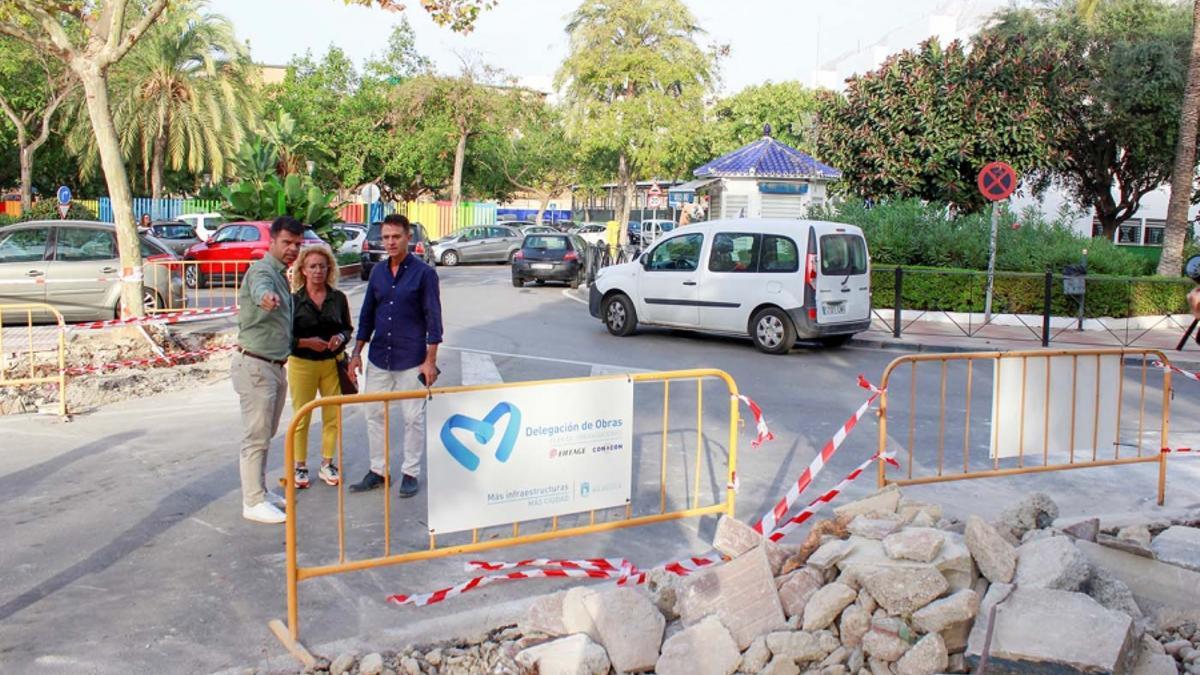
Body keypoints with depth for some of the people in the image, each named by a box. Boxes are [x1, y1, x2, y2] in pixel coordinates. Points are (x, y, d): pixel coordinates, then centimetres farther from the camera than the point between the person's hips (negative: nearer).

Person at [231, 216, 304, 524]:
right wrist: (266, 297, -64)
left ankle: (260, 491, 29)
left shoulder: (280, 274, 15)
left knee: (265, 434, 18)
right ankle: (253, 502, 3)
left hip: (275, 366, 10)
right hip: (255, 365, -10)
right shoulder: (262, 270, -15)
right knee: (256, 436, -4)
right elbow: (260, 288, -43)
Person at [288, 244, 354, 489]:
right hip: (302, 364, -2)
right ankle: (300, 466, 19)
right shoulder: (294, 300, -5)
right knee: (301, 416, 5)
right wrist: (306, 342, -19)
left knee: (333, 415, 7)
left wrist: (340, 338, -9)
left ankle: (327, 464, 22)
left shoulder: (338, 298, 3)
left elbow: (347, 328, 11)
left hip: (332, 363, 3)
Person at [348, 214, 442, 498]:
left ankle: (410, 473, 17)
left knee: (413, 417, 4)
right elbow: (367, 314, 14)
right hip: (378, 358, 5)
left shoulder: (424, 273, -7)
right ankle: (378, 471, 23)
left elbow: (433, 318, -8)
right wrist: (357, 352, 9)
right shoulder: (378, 272, 7)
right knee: (375, 415, 10)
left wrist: (430, 361, -12)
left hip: (411, 360, -5)